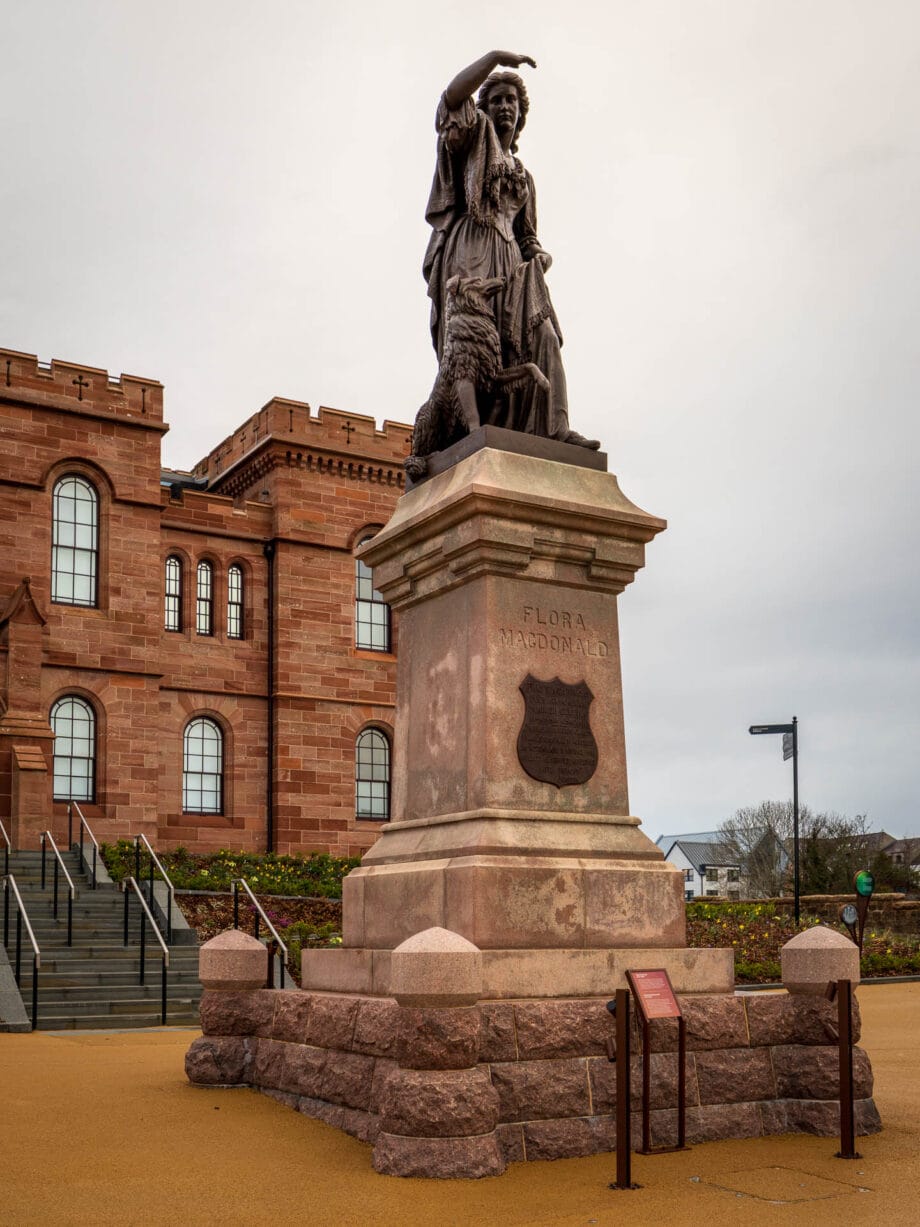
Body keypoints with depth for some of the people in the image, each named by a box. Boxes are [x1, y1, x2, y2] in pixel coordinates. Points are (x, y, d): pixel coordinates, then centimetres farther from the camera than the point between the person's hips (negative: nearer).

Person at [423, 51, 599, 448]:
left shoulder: (523, 176, 32)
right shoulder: (475, 135, 17)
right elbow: (452, 96, -4)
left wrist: (538, 256, 6)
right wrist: (494, 57, -4)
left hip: (507, 259, 6)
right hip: (469, 254, -6)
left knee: (538, 338, -12)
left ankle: (553, 427, -22)